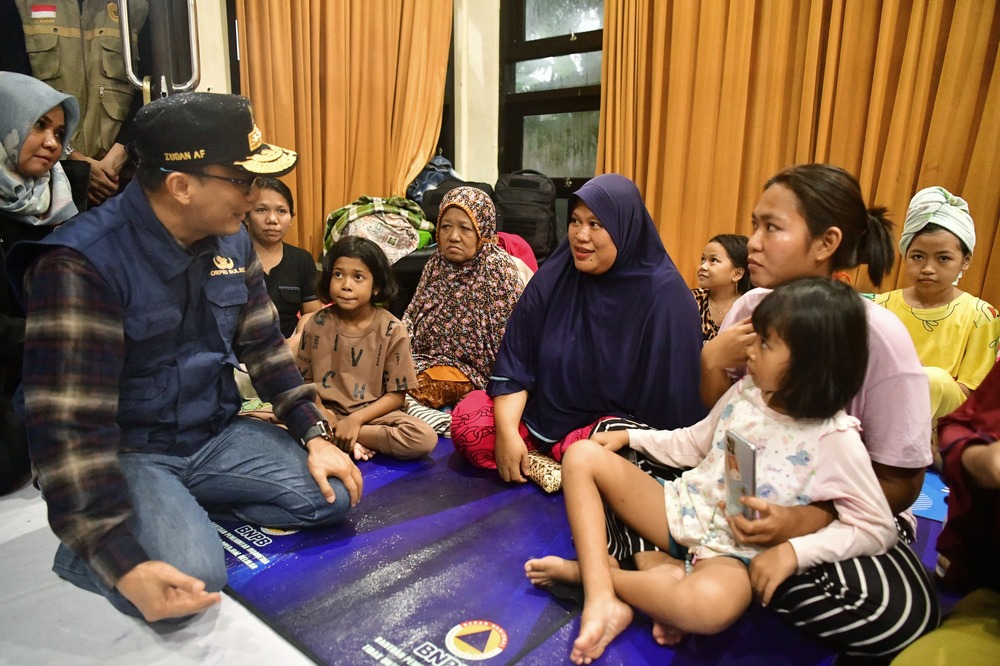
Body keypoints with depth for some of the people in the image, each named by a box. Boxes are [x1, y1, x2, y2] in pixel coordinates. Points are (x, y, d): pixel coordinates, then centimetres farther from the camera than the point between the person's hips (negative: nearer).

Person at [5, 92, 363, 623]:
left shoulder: (232, 241, -1)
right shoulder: (81, 262, -23)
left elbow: (264, 346, 7)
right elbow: (69, 424, -26)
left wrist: (315, 436, -1)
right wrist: (124, 563, -31)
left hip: (216, 434, 6)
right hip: (128, 451, -6)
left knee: (332, 495, -5)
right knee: (195, 577, -28)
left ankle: (184, 510, 7)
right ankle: (81, 549, 4)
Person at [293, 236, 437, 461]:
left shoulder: (392, 331, -9)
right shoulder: (316, 324, -1)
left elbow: (396, 395, -6)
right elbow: (305, 379, 4)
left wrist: (356, 419, -18)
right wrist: (319, 412, -15)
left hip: (371, 414, 0)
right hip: (327, 413, 1)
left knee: (425, 438, -27)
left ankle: (336, 439, -14)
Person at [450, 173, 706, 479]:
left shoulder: (664, 293, -14)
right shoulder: (553, 278, -4)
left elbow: (672, 394, -12)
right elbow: (514, 362, -5)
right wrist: (508, 431, -16)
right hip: (545, 409, 3)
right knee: (467, 421, -17)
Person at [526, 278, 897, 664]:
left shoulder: (835, 439, -14)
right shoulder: (746, 392, 1)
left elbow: (878, 528, -10)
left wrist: (793, 551, -20)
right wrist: (630, 437, 6)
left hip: (732, 552, -6)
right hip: (681, 510, 6)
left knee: (710, 605, -42)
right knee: (583, 456, -7)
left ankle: (586, 570, -14)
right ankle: (603, 601, -20)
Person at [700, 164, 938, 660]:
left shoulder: (877, 335, -18)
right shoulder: (751, 306, -6)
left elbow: (901, 483, -13)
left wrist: (807, 521, -28)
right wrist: (711, 360, -18)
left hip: (843, 517, -3)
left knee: (899, 612, -35)